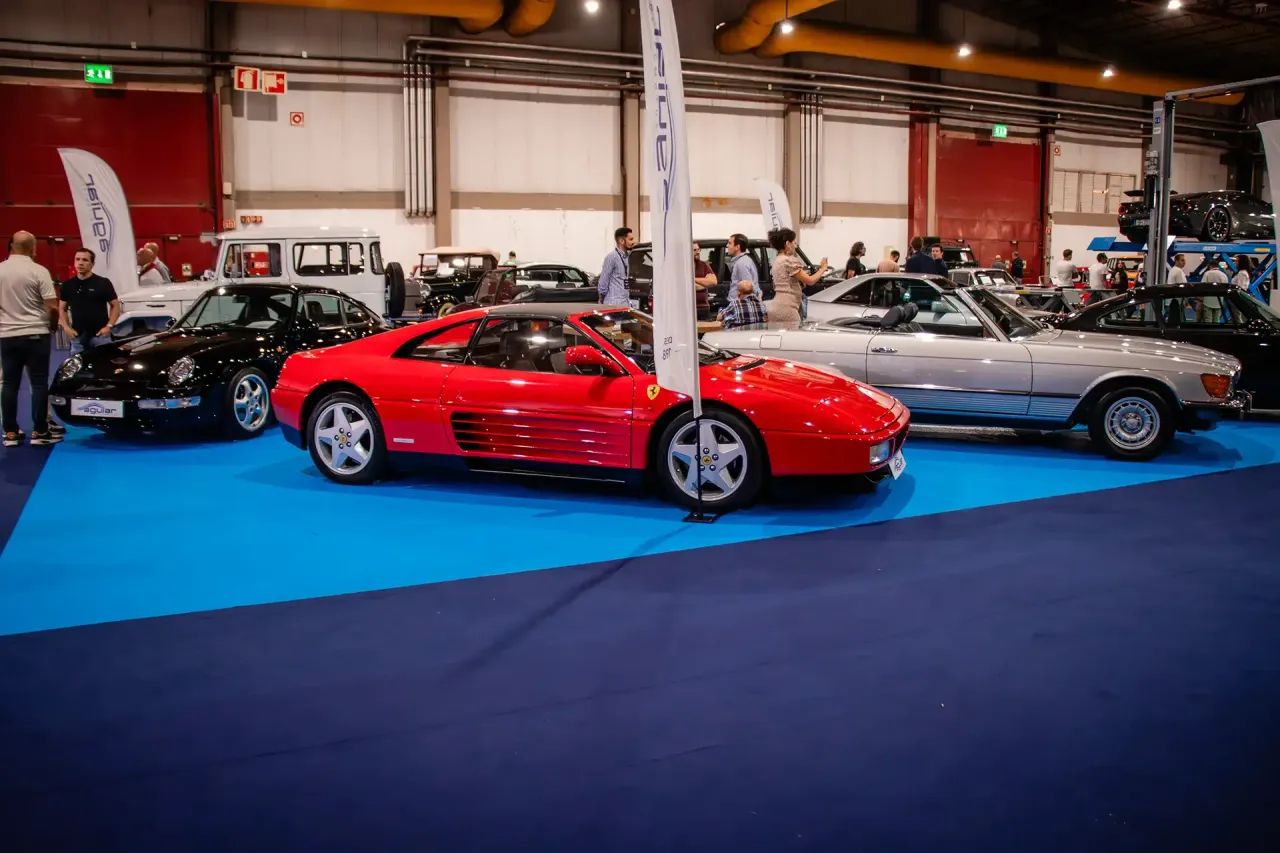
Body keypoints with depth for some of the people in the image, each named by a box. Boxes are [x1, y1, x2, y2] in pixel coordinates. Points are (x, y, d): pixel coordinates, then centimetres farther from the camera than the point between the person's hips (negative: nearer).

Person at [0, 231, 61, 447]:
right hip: (35, 334, -4)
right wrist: (52, 325, 7)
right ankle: (40, 432, 2)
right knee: (39, 383, 1)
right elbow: (52, 307, -12)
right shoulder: (39, 271, -10)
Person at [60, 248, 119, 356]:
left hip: (100, 335, -3)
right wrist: (66, 327, 0)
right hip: (77, 336, 3)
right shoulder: (67, 285, 7)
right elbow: (62, 308, 15)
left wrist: (109, 326, -9)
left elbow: (115, 306, 2)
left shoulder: (103, 283, -1)